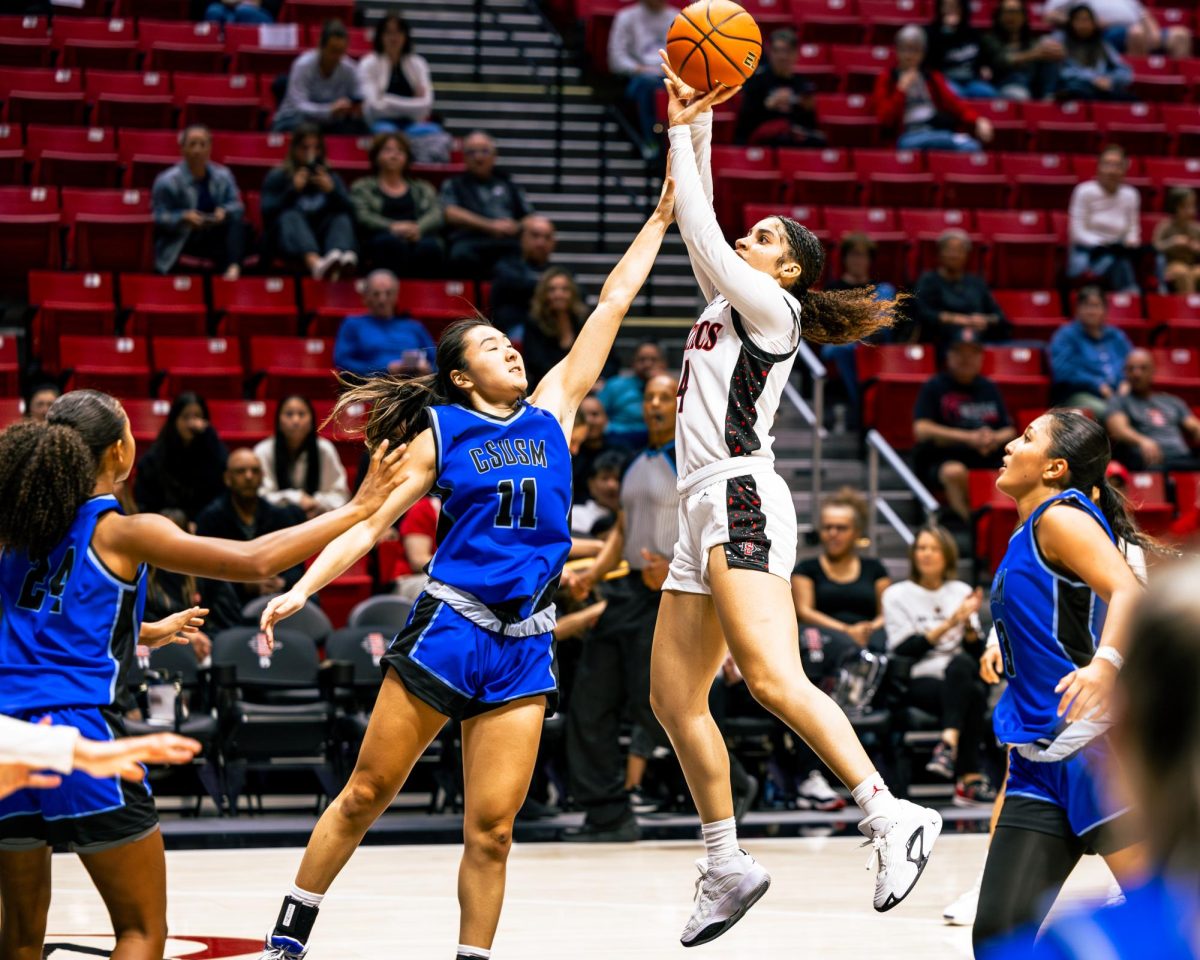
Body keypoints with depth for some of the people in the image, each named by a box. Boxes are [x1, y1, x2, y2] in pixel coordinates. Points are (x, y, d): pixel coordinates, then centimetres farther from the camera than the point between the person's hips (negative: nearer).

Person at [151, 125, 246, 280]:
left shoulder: (223, 176, 8)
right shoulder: (166, 181, -3)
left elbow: (237, 207, 6)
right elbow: (159, 218, -6)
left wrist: (224, 211, -18)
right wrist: (184, 217, -24)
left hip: (216, 236, 4)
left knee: (237, 224, -30)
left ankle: (234, 267, -48)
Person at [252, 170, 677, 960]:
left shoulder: (552, 410, 11)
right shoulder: (439, 437, 3)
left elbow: (612, 306, 12)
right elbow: (368, 521, -1)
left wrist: (660, 217, 13)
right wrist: (303, 589, -15)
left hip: (526, 646, 2)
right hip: (447, 627, -2)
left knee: (491, 830, -1)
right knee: (366, 795, 3)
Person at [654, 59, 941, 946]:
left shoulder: (772, 308, -1)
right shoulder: (726, 303, 22)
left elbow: (699, 236, -7)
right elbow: (699, 229, 24)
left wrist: (681, 134, 1)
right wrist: (696, 124, 20)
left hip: (743, 499, -10)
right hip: (708, 509, 10)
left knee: (773, 679, -24)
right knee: (675, 696, 7)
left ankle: (892, 818, -30)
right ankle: (726, 866, 11)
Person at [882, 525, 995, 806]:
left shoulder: (961, 592, 18)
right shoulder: (897, 595, 9)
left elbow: (977, 652, 11)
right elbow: (903, 649, -5)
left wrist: (968, 623, -9)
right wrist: (948, 625, -12)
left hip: (961, 677, 2)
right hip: (917, 681, -2)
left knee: (960, 664, -37)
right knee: (972, 694, -36)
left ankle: (949, 743, -51)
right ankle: (971, 777, -41)